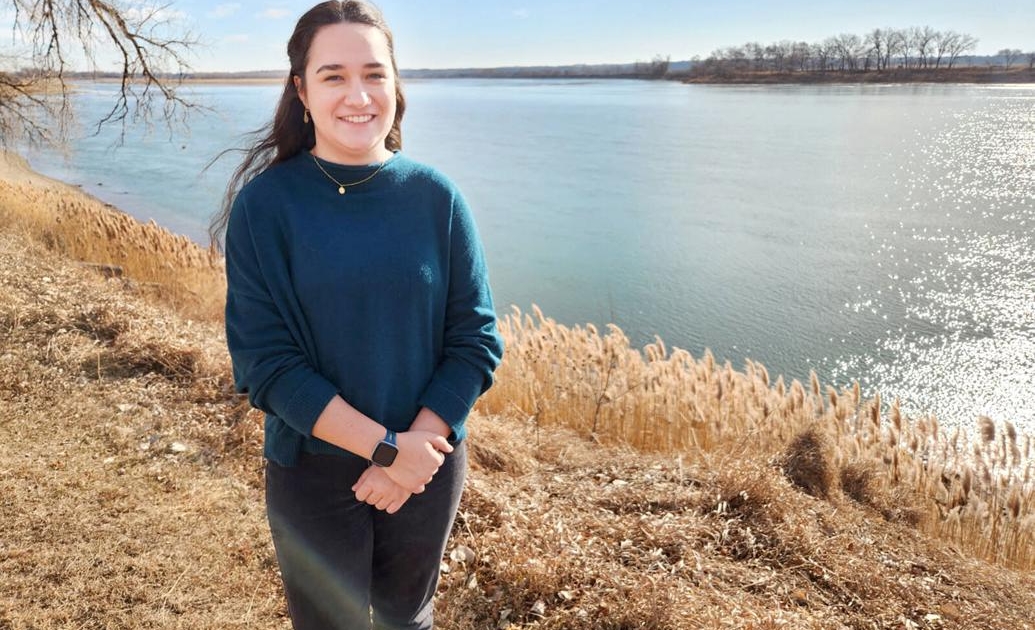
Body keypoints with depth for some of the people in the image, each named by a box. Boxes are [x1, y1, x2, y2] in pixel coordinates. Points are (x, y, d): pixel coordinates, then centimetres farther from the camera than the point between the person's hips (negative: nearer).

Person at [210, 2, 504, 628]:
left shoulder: (436, 197, -7)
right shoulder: (265, 203, -12)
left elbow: (476, 341, -6)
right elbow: (265, 361, -15)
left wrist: (415, 450, -16)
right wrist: (386, 447, -19)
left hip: (429, 462, 2)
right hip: (313, 472, -1)